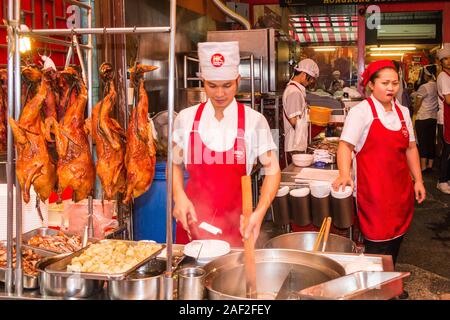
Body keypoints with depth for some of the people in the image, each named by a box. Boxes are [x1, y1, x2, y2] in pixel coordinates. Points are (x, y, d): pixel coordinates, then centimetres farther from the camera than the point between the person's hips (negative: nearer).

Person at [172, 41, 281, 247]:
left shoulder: (254, 121, -6)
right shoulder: (186, 118, -1)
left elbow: (272, 170, -5)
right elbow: (174, 164, 9)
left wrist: (260, 212, -19)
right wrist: (179, 196, -9)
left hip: (235, 223, -1)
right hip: (193, 221, 2)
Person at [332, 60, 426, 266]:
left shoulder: (403, 112, 11)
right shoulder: (361, 111, -8)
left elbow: (410, 148, 16)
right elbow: (345, 146, -13)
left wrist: (418, 180, 11)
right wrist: (345, 175, -28)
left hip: (400, 188, 6)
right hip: (374, 190, -6)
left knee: (396, 242, 14)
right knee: (378, 245, -5)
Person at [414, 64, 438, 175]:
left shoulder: (423, 87, -14)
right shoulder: (438, 86, 1)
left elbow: (417, 105, -7)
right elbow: (438, 102, 5)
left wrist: (415, 113, 11)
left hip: (422, 118, -5)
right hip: (434, 117, 5)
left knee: (422, 142, 0)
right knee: (431, 141, 10)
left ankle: (423, 167, 1)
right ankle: (430, 165, 16)